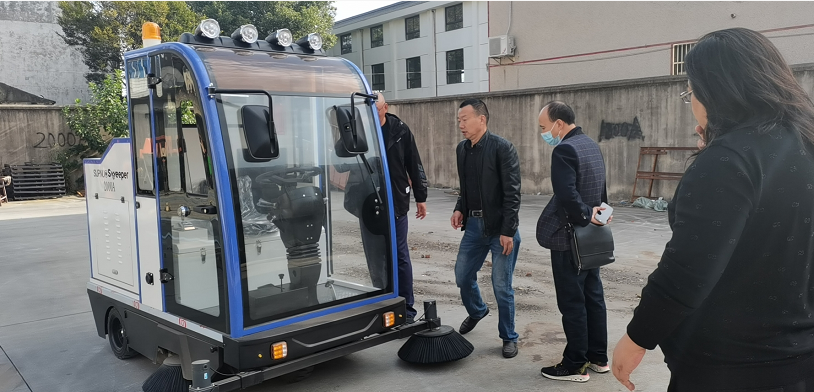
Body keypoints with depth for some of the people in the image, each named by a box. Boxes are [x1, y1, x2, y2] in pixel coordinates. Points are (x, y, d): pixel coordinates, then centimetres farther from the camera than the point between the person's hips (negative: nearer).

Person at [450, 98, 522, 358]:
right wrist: (460, 209, 1)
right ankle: (476, 311, 44)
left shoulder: (502, 148, -14)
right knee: (462, 277, 13)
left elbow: (512, 192, -15)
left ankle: (509, 337, 20)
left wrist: (508, 231, -18)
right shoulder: (462, 149, 7)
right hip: (474, 224, 7)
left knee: (501, 286, 0)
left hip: (500, 228, -6)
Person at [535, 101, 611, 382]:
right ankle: (598, 358, 27)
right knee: (593, 297, 15)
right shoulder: (591, 145, 11)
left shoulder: (564, 150, -19)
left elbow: (567, 195, -28)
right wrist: (595, 214, 10)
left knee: (572, 303, 0)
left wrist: (586, 216, -14)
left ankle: (575, 366, 11)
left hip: (569, 240, -9)